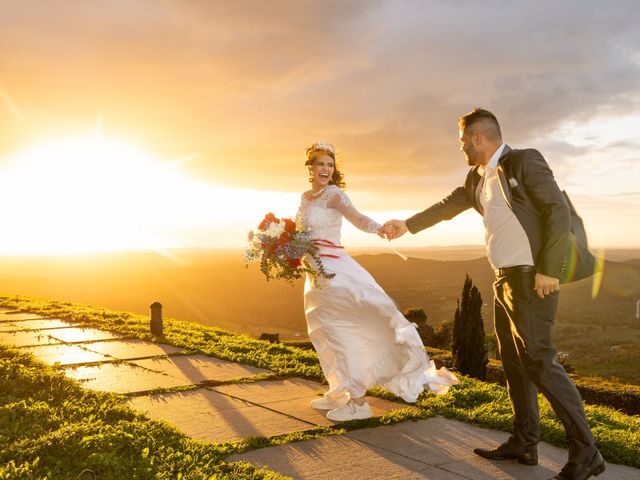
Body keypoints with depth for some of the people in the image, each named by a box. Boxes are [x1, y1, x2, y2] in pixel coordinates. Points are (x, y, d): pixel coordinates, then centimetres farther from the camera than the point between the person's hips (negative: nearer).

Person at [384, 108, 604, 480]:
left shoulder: (525, 161, -9)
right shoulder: (477, 177, 15)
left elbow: (559, 212, -14)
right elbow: (447, 206, 28)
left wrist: (549, 270, -19)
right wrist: (408, 225, 35)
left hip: (531, 278, -9)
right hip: (504, 280, 9)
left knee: (538, 359, -11)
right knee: (514, 362, 11)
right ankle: (525, 443, 21)